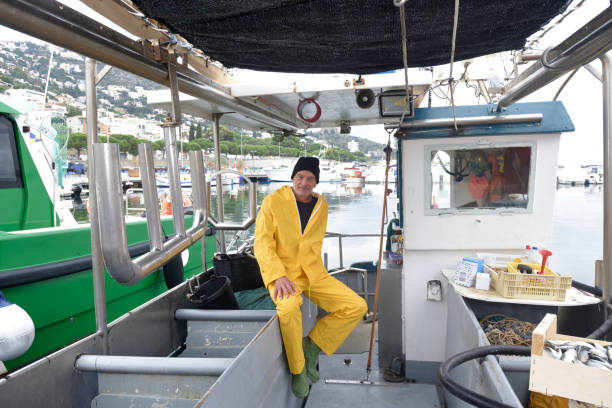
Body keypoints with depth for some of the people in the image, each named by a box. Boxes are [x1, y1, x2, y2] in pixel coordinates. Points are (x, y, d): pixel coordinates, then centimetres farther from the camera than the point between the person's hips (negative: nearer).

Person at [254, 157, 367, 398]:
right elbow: (262, 242, -10)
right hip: (283, 272, -5)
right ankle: (298, 369, -10)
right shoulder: (274, 202, -6)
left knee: (357, 307, -8)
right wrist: (278, 275, -23)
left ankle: (313, 345, 9)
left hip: (313, 274, 5)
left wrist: (313, 270, 2)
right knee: (289, 308, -37)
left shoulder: (321, 206, 8)